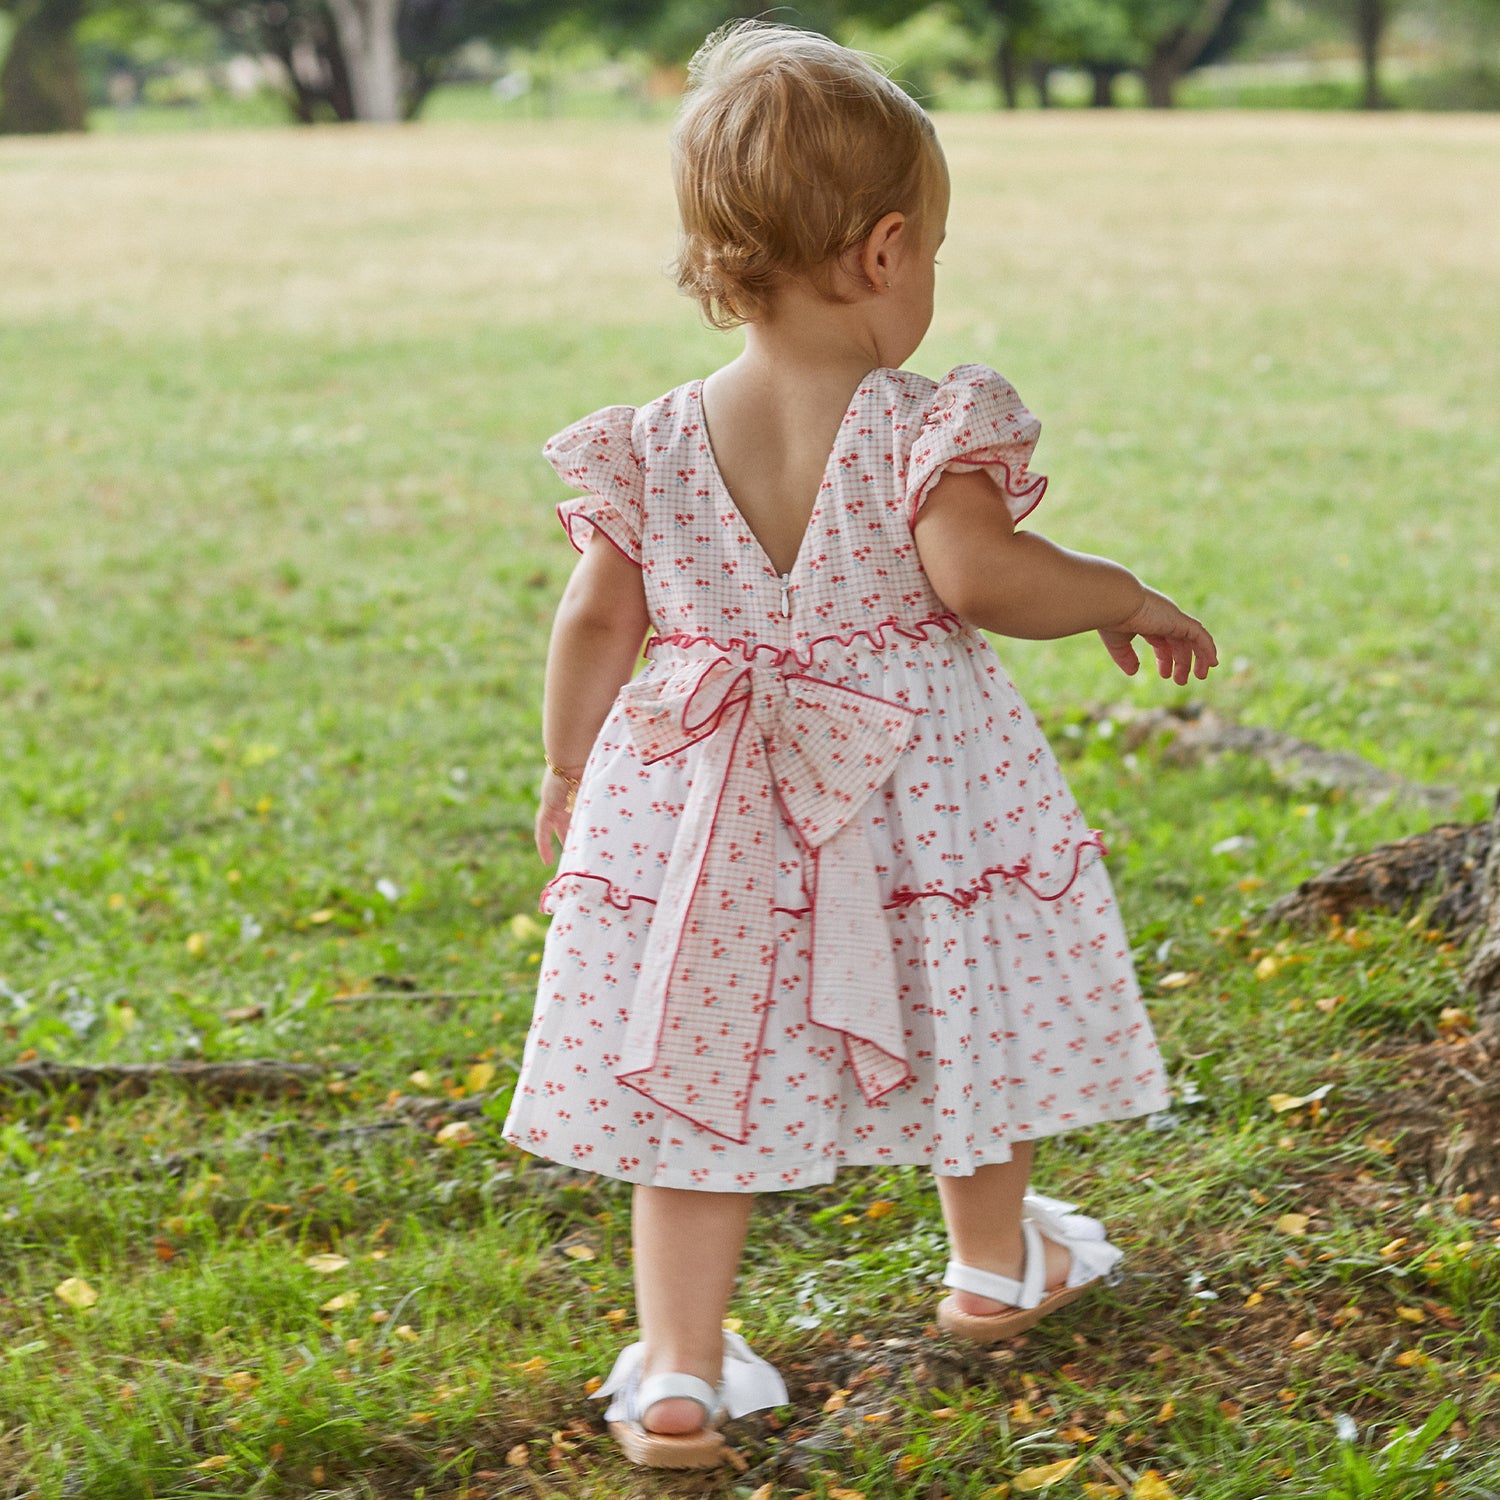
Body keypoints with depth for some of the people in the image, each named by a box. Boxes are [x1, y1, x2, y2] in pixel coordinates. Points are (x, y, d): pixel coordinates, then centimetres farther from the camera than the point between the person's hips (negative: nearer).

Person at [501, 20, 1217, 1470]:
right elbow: (978, 574, -25)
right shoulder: (919, 427, -13)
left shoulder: (655, 448, -1)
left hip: (706, 806, 2)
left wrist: (566, 771, 14)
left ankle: (677, 1370, 2)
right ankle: (996, 1265, 43)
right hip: (917, 786, -2)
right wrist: (1121, 597, -8)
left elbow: (597, 619, 1)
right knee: (963, 1017, 21)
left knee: (702, 1079, 6)